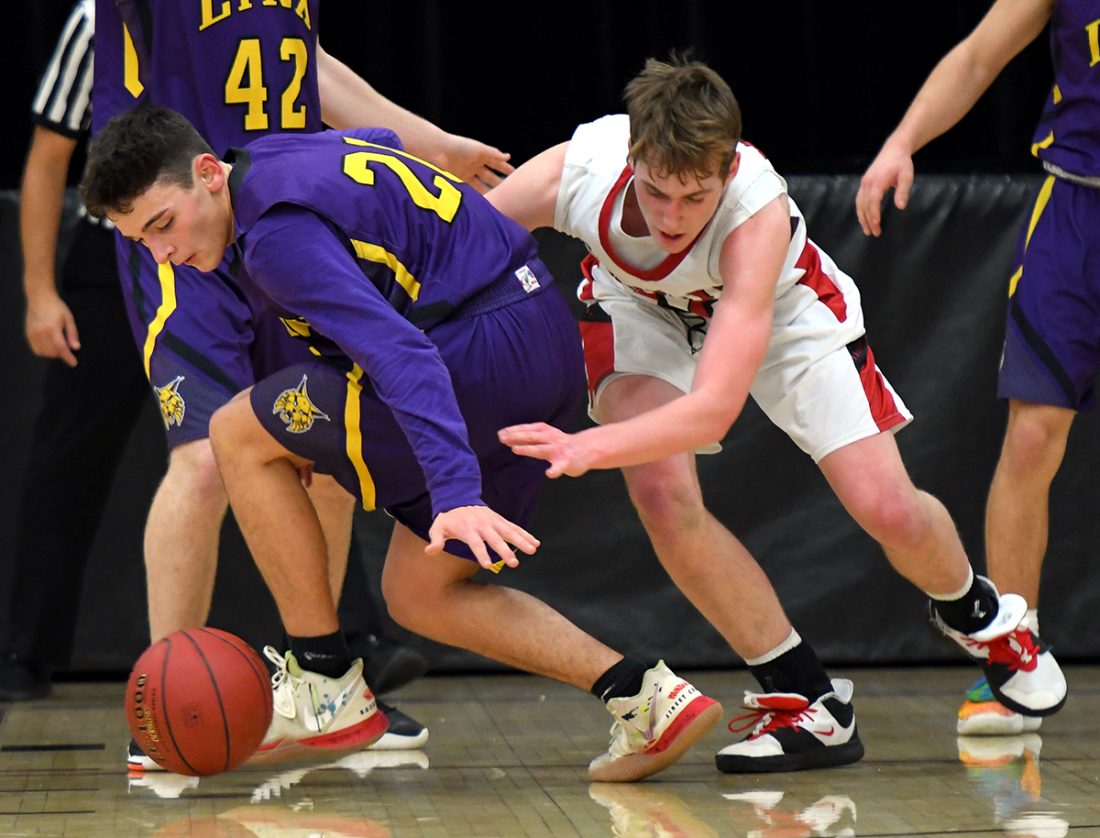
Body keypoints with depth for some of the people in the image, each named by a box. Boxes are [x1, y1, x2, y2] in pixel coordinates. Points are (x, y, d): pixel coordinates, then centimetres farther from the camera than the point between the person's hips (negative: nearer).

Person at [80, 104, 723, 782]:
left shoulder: (278, 232, -19)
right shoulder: (275, 155, 12)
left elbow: (398, 352, -30)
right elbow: (383, 141, 34)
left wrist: (457, 491, -39)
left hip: (483, 355, -10)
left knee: (240, 437, -1)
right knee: (419, 594, 15)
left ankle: (328, 688, 2)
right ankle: (645, 697, 3)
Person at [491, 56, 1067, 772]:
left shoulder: (758, 211, -42)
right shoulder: (575, 173, -36)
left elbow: (714, 408, -49)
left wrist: (588, 448, -62)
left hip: (778, 308, -2)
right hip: (641, 311, 2)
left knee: (889, 509, -10)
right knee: (661, 491, -25)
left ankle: (976, 615, 29)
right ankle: (807, 701, -7)